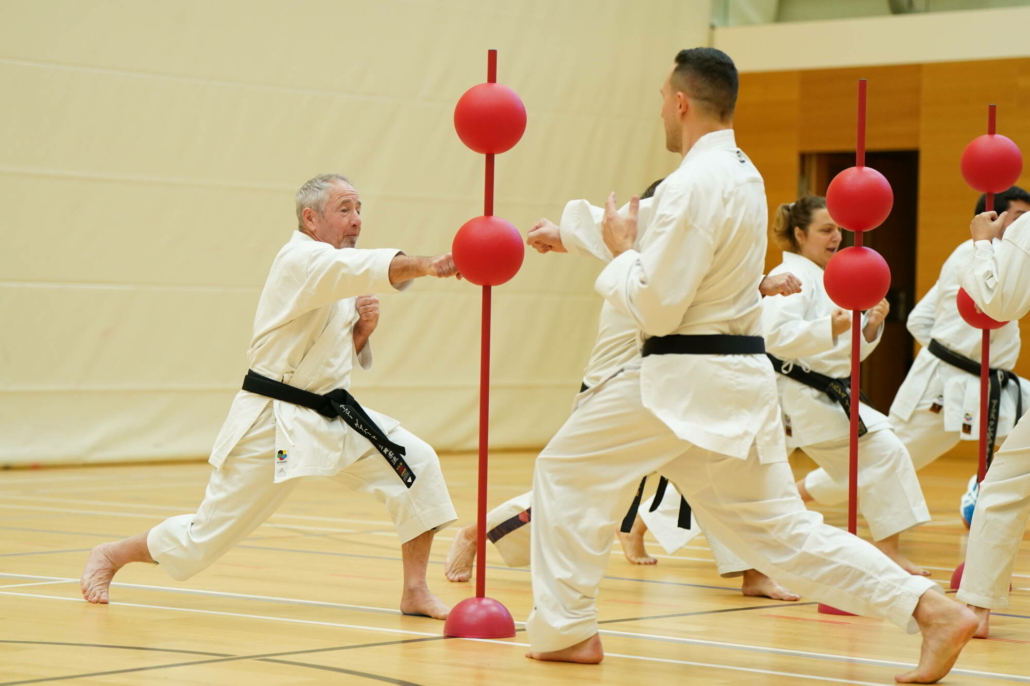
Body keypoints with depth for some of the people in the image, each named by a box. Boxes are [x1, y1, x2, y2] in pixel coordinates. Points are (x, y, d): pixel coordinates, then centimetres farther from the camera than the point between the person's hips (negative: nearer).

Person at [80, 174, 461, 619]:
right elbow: (357, 269, -38)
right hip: (272, 425, -8)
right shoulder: (301, 261, -16)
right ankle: (110, 556, 26)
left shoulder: (337, 281, 12)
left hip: (332, 415, 8)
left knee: (417, 463, -12)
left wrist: (362, 329, -2)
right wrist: (426, 266, -53)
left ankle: (415, 592, -5)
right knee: (205, 539, 0)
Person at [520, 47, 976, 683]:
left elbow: (655, 306, -19)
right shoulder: (742, 172, 13)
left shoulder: (695, 184, -18)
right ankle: (936, 611, 0)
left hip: (684, 384, -9)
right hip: (739, 376, 9)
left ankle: (565, 628, 12)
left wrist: (621, 250, -1)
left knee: (569, 472, 8)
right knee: (780, 527, 9)